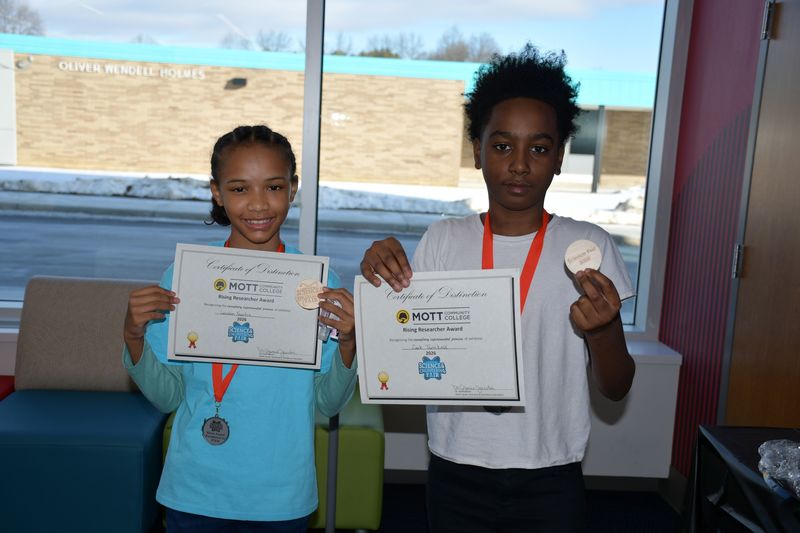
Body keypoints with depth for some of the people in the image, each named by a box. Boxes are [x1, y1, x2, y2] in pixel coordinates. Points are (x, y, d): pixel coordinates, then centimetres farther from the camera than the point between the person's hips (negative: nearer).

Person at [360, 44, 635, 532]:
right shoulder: (443, 241, -2)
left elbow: (617, 387, -2)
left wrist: (601, 330, -22)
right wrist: (382, 281, -17)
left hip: (551, 478, -1)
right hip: (456, 476, 1)